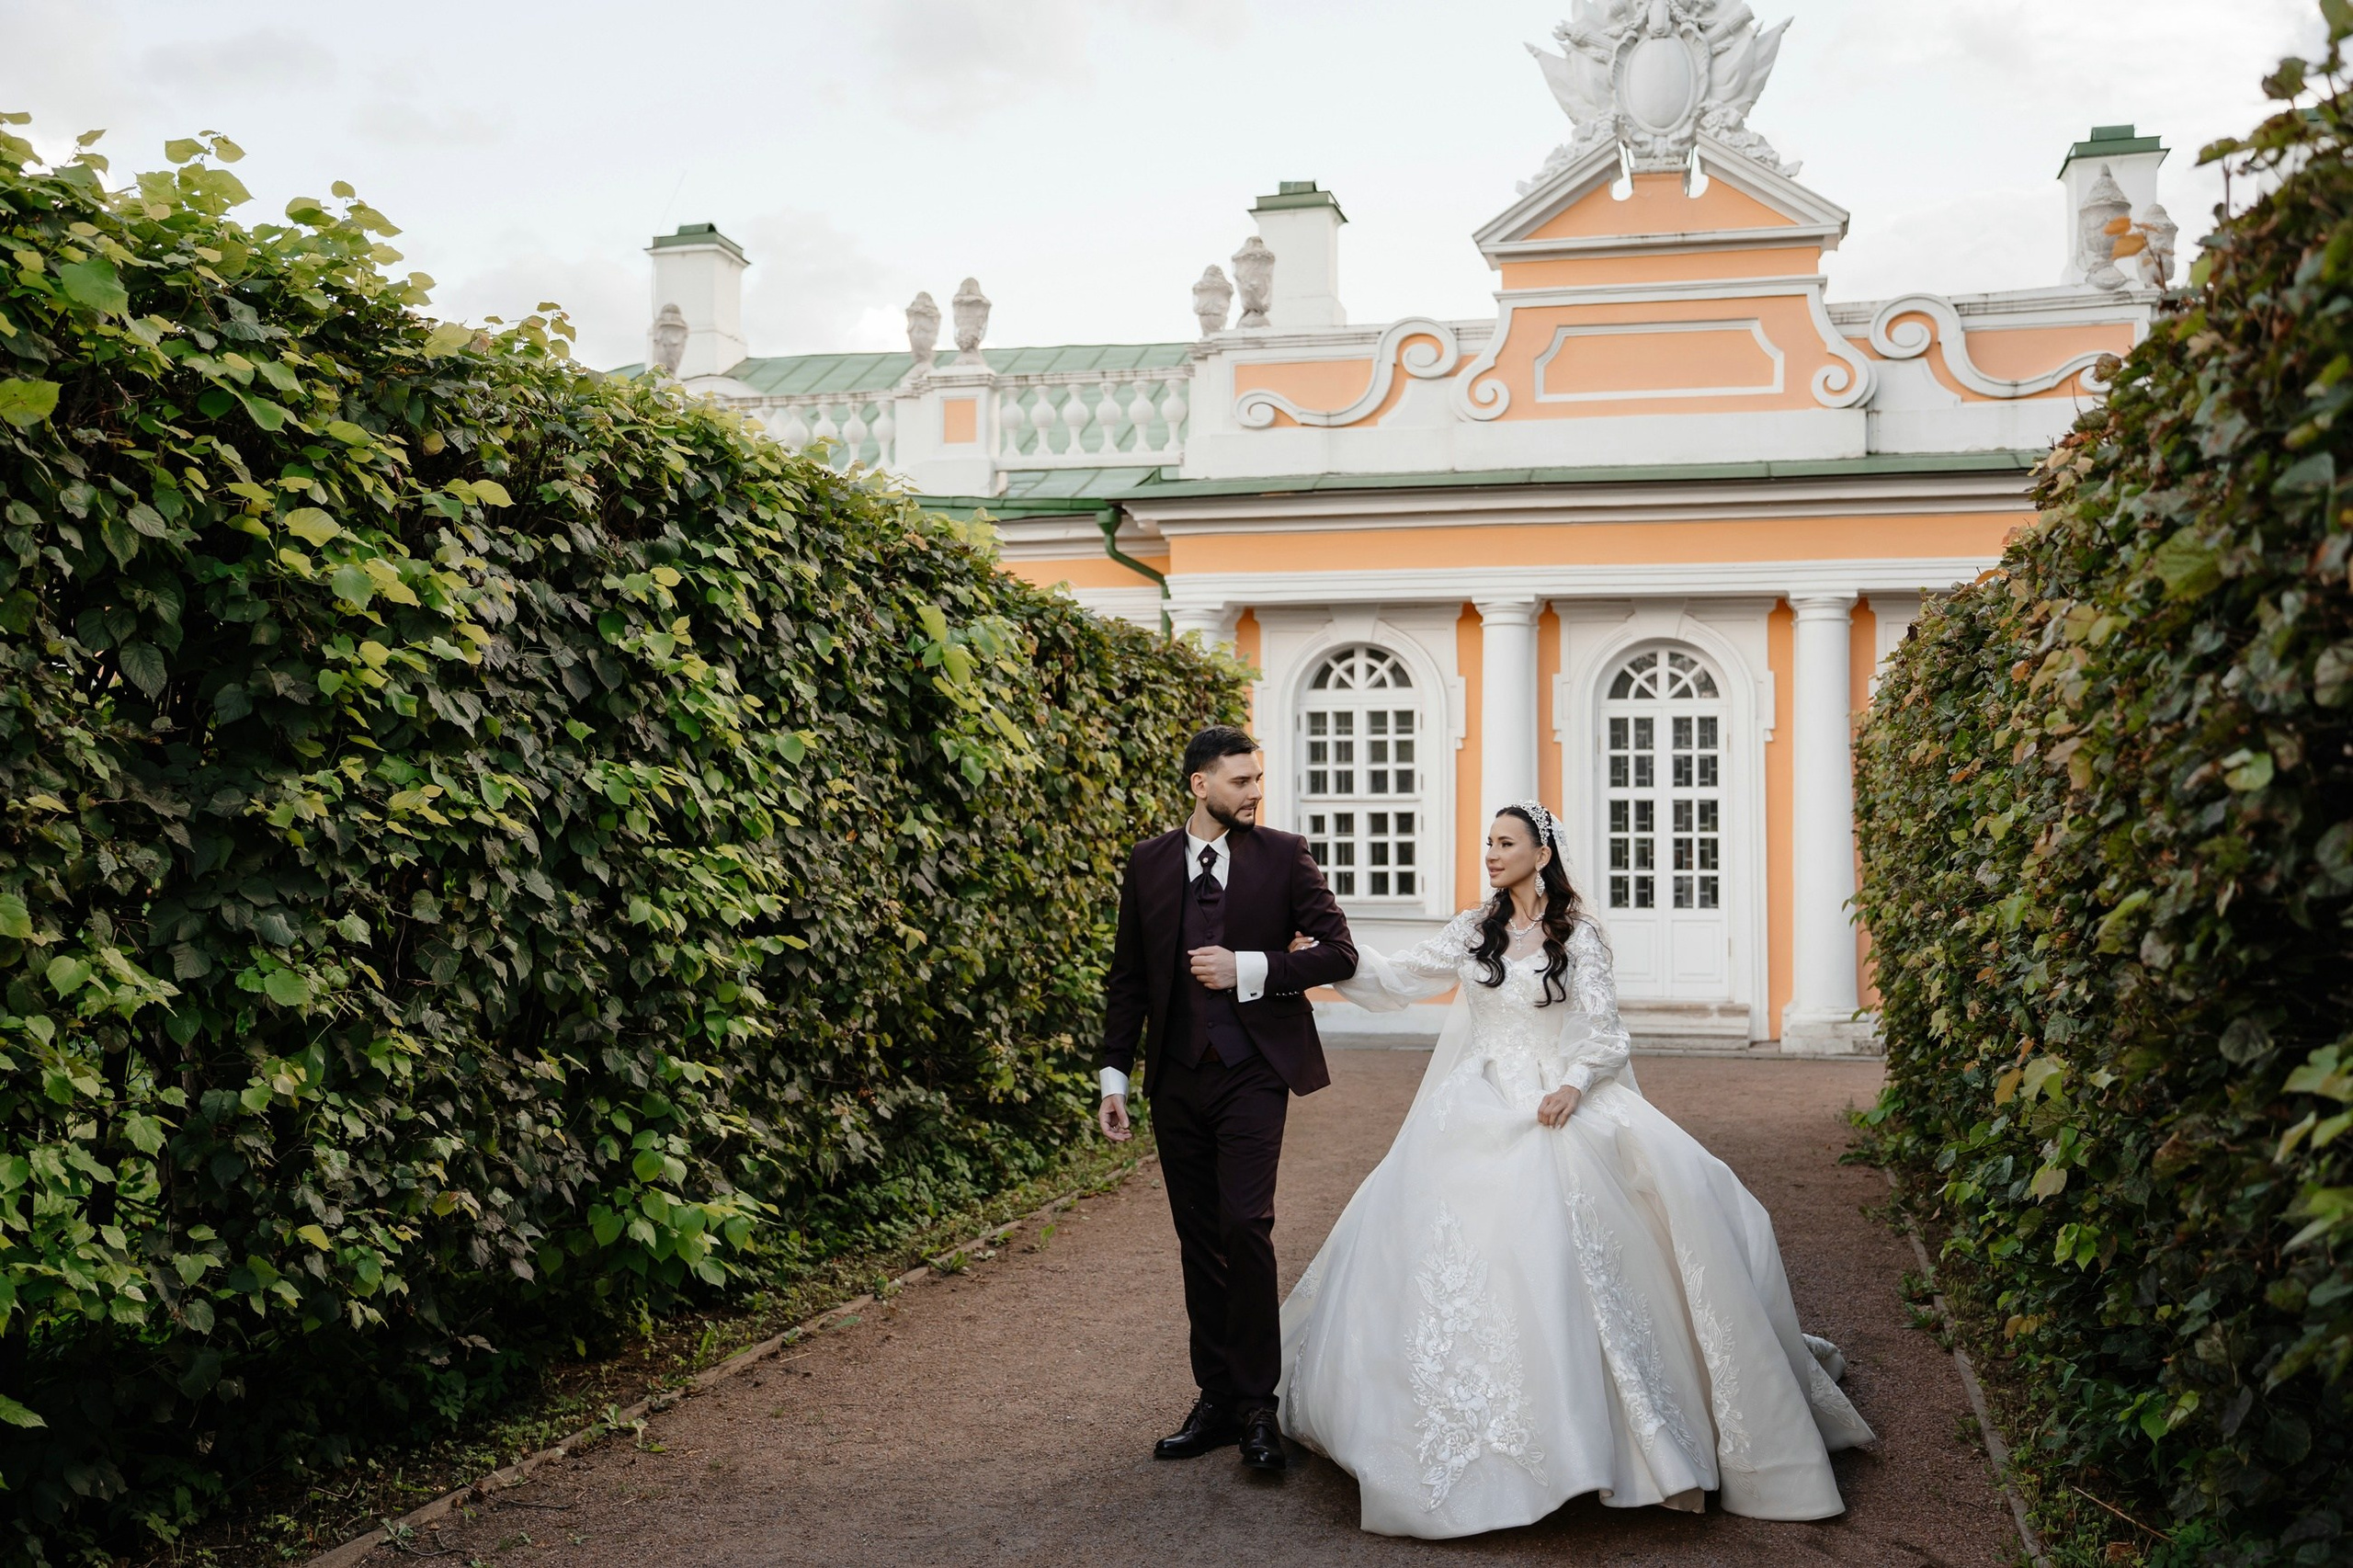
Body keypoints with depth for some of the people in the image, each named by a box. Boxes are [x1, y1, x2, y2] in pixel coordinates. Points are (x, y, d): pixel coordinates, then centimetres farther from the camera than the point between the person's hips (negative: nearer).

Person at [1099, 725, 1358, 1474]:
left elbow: (1338, 953, -3)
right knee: (1199, 1242, 10)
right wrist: (1115, 1077, 6)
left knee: (1245, 1227, -14)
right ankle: (1217, 1400, 20)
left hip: (1252, 1073, -3)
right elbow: (1126, 978, 10)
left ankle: (1257, 1407, -2)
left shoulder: (1283, 854, 0)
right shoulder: (1148, 862, 6)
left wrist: (1249, 969, -14)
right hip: (1177, 1079, 3)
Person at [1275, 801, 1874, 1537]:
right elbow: (1399, 980, 7)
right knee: (1450, 1236, -10)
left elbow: (1605, 1031, -1)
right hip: (1479, 1112, 2)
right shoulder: (1473, 930, 9)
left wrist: (1574, 1086, -18)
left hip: (1556, 1105, -2)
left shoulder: (1577, 934, 1)